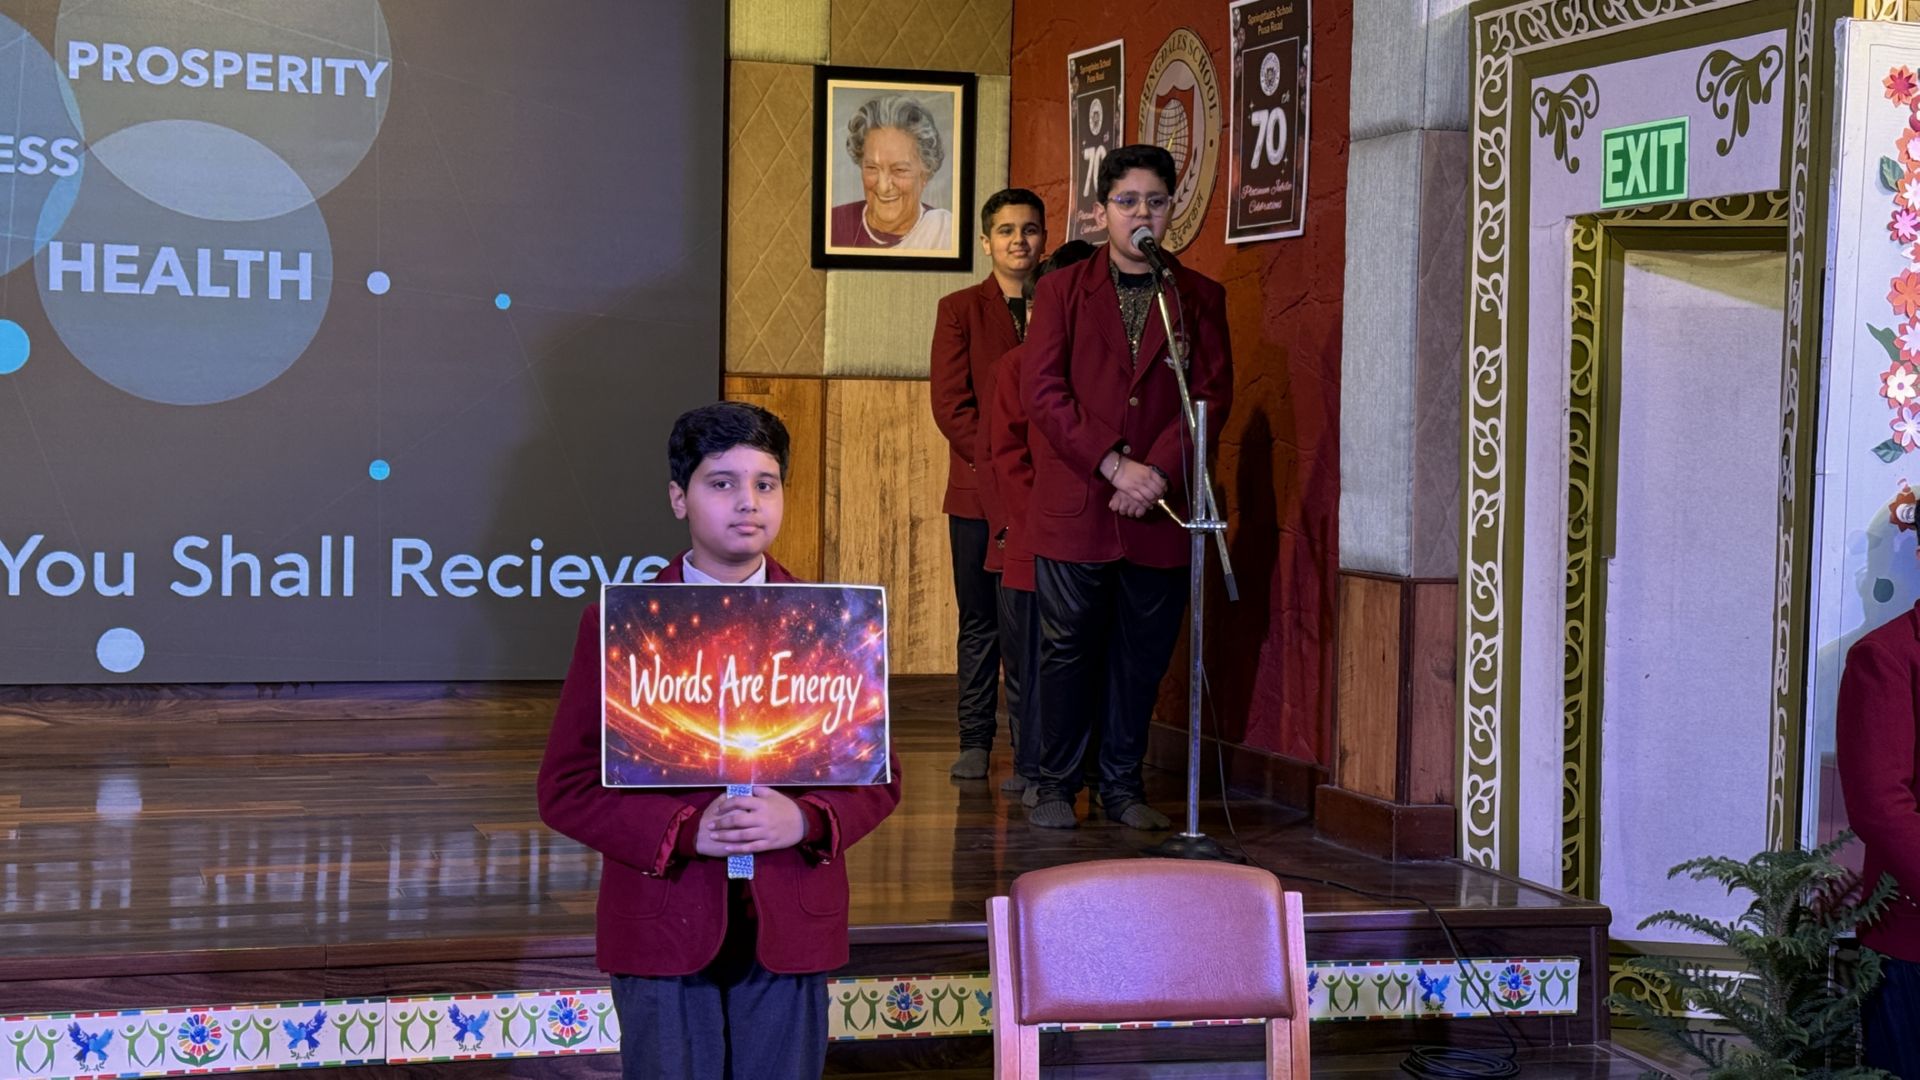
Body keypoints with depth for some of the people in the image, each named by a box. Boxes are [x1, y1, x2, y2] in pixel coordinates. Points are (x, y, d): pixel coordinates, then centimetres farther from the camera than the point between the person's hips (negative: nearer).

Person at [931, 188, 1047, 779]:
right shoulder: (959, 309, 7)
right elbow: (950, 403, 0)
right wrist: (998, 464, -10)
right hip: (978, 491, 0)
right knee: (979, 620, 5)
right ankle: (975, 741, 13)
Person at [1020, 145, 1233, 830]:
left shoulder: (1200, 299, 10)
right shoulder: (1061, 290, 7)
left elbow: (1212, 396, 2)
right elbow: (1042, 390, -3)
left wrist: (1157, 472, -12)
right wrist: (1113, 465, -13)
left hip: (1157, 510, 1)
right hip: (1073, 509, -1)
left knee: (1142, 656, 6)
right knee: (1067, 650, 2)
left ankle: (1123, 785, 18)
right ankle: (1055, 786, 12)